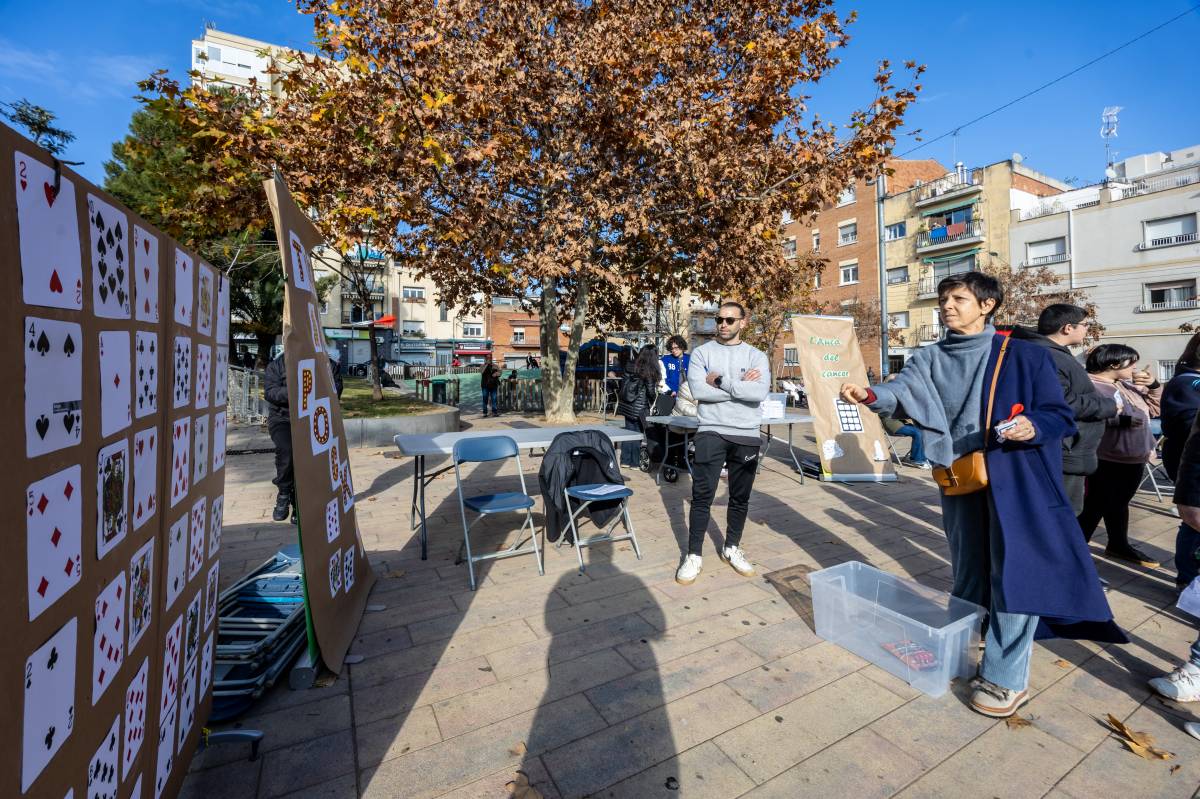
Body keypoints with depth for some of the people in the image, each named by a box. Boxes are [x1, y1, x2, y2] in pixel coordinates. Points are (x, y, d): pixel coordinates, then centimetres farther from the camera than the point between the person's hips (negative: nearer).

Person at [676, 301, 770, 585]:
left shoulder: (757, 356, 4)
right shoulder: (702, 353, 2)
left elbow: (759, 393, -14)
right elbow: (699, 391, -14)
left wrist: (720, 380, -13)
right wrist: (741, 385, -11)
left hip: (747, 436, 2)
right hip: (711, 433, -2)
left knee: (740, 498, 13)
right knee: (702, 496, -1)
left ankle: (732, 548, 32)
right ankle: (694, 555, 11)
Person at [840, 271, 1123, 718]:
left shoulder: (1023, 356, -1)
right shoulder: (931, 359, 5)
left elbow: (1061, 416, 1)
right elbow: (904, 389, -14)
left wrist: (1034, 427, -22)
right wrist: (872, 395, -36)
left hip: (1016, 477, -3)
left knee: (1015, 573, -3)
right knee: (966, 571, 17)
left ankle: (1006, 678, 9)